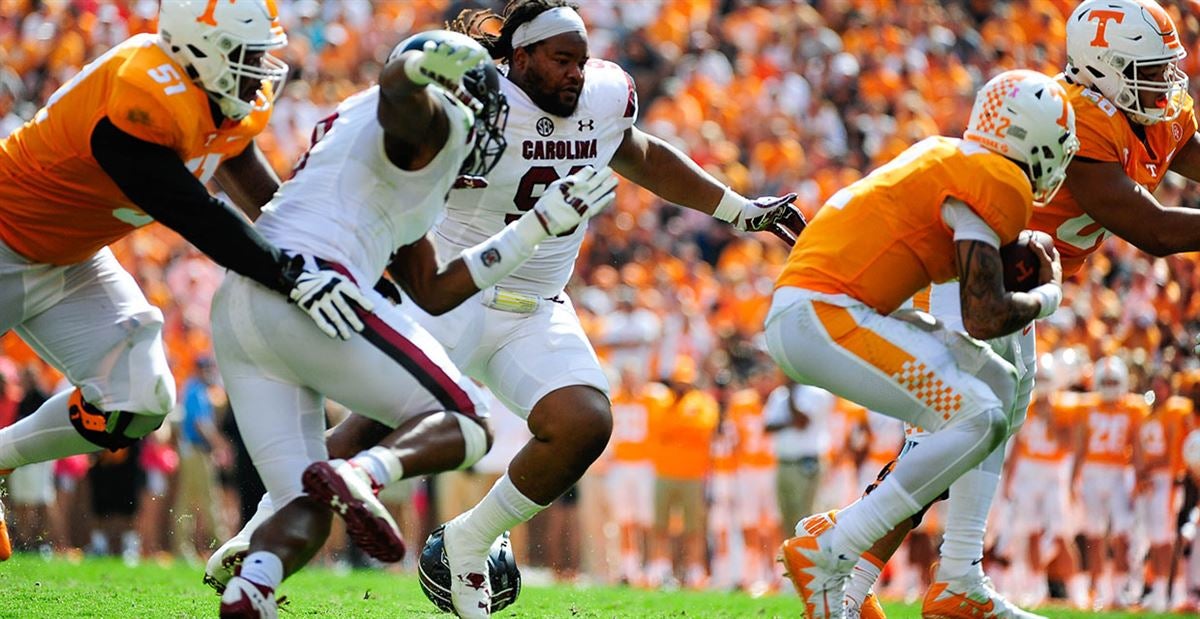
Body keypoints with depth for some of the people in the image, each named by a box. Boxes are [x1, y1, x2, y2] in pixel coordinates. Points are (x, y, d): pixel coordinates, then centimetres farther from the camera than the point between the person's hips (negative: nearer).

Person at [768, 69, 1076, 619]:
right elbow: (985, 317, -13)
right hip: (820, 312, -10)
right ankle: (825, 552, -13)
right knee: (976, 419, -16)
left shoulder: (949, 158, 18)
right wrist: (1050, 295, 6)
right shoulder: (997, 185, -10)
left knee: (996, 387, 12)